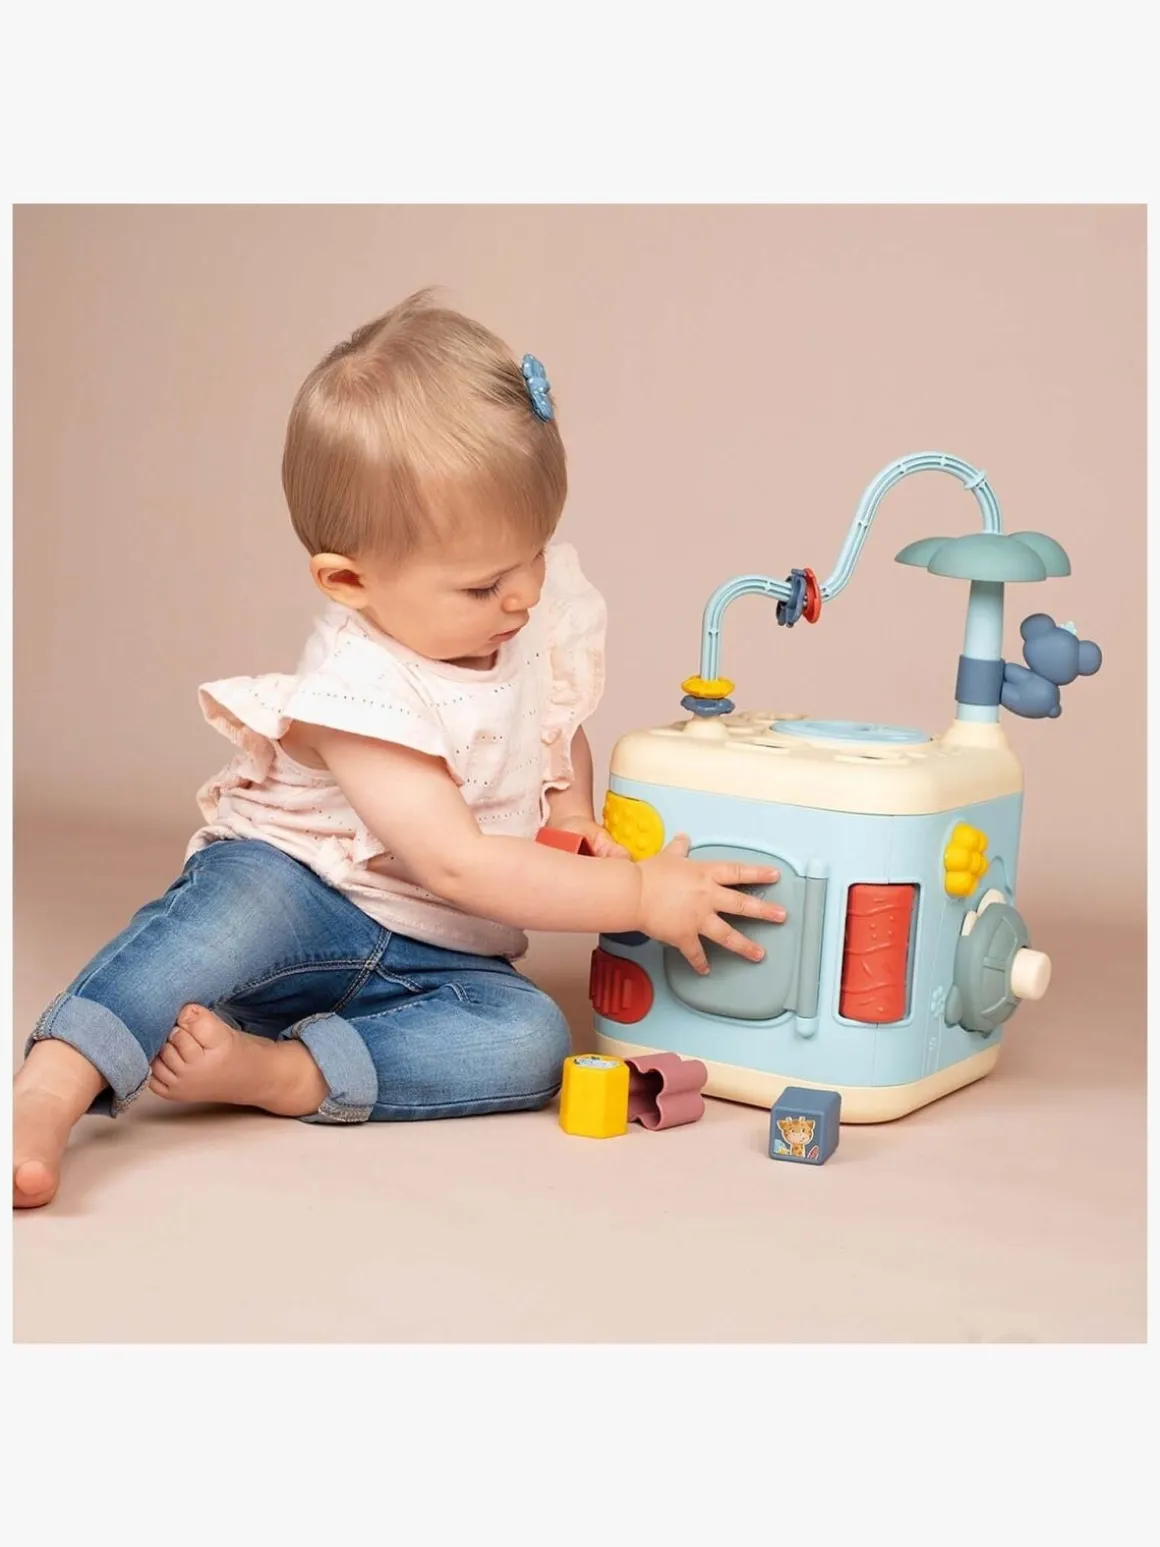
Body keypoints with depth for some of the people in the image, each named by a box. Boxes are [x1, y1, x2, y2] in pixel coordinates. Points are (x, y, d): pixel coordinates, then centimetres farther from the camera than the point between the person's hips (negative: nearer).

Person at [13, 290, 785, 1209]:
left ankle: (268, 1072, -31)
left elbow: (562, 729, 20)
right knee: (242, 904, -40)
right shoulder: (361, 688, -22)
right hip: (300, 899, -5)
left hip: (437, 959, 5)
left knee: (531, 1040, -26)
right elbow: (457, 865, -27)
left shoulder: (542, 611, -2)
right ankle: (49, 1093, -45)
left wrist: (572, 813, -2)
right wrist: (639, 896, -26)